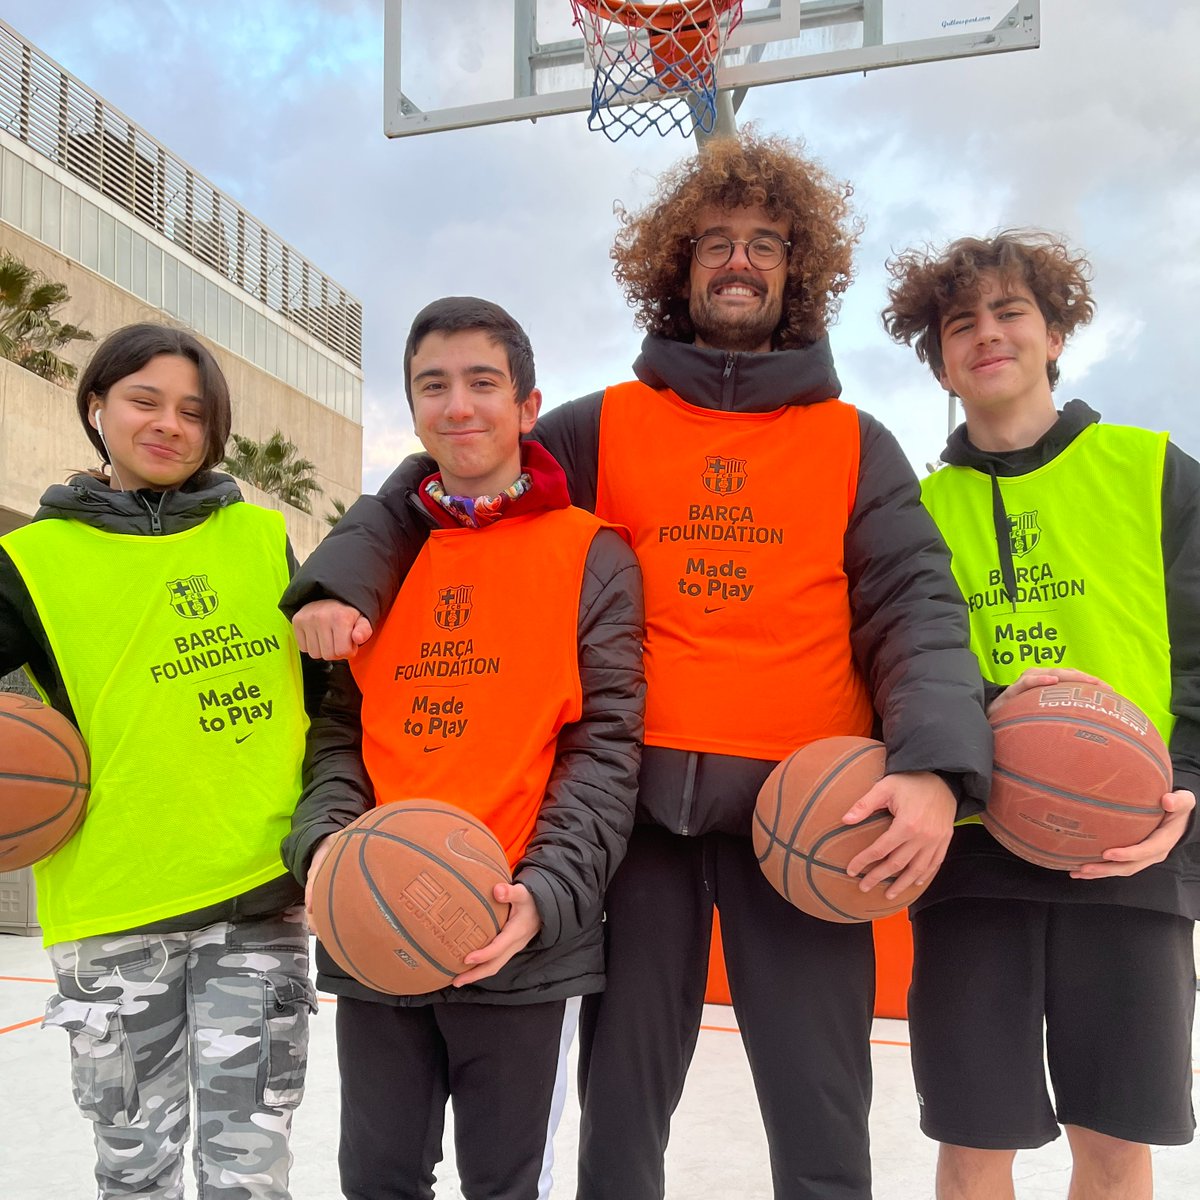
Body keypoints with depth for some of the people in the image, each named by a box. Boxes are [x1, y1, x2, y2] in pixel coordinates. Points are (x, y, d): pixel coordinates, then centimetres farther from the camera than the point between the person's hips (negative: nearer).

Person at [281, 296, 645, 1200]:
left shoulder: (592, 556, -1)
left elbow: (605, 744, -6)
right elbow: (340, 726, 8)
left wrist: (545, 895, -18)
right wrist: (328, 841, -10)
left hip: (520, 940, -3)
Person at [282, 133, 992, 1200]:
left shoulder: (855, 443, 9)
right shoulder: (604, 427, 9)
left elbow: (915, 607, -1)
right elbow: (430, 493, 12)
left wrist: (932, 765, -18)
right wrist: (342, 582, -6)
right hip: (639, 800, 1)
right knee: (622, 1106, 12)